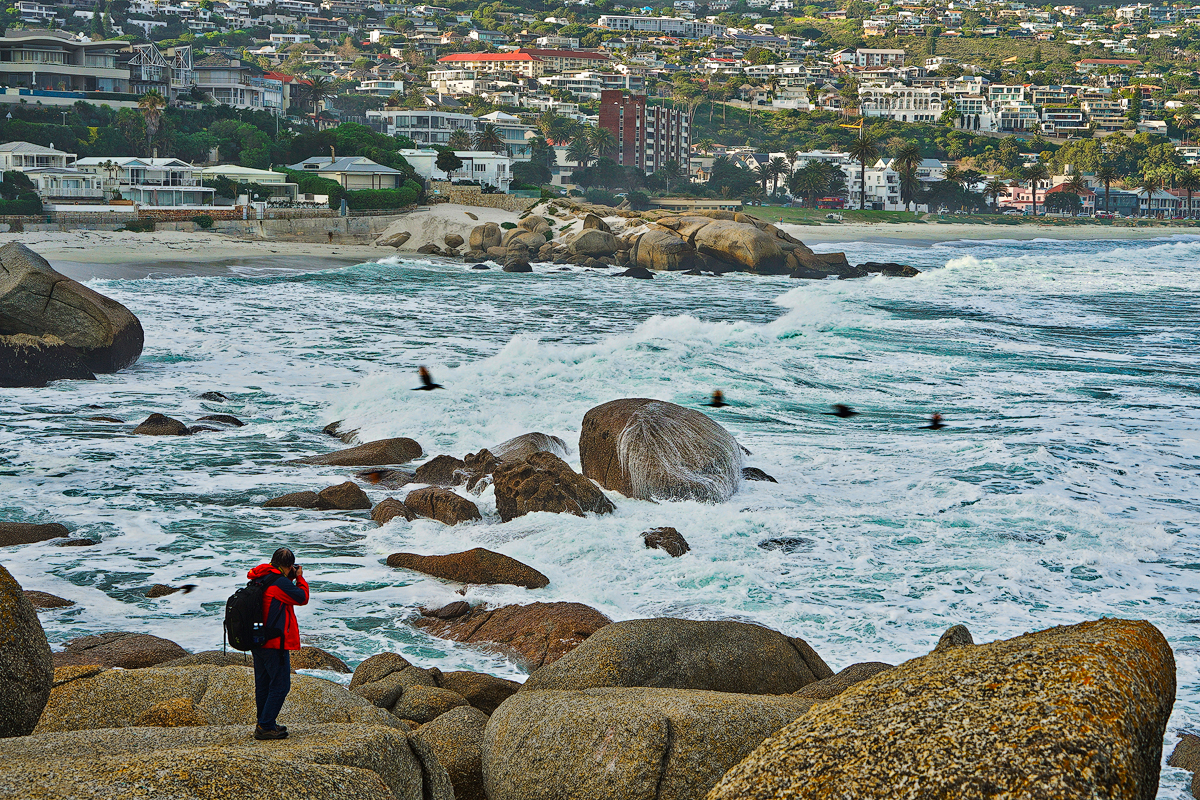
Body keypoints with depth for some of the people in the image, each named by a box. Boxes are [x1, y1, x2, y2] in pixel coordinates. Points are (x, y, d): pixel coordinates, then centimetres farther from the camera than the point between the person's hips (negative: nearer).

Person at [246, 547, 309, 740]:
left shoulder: (259, 580, 8)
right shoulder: (280, 583, -18)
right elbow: (302, 598, -6)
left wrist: (290, 578, 16)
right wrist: (300, 578, 7)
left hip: (257, 642, 9)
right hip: (275, 643, -9)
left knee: (263, 684, 18)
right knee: (280, 686, -3)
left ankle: (264, 724, 26)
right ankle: (265, 727, -6)